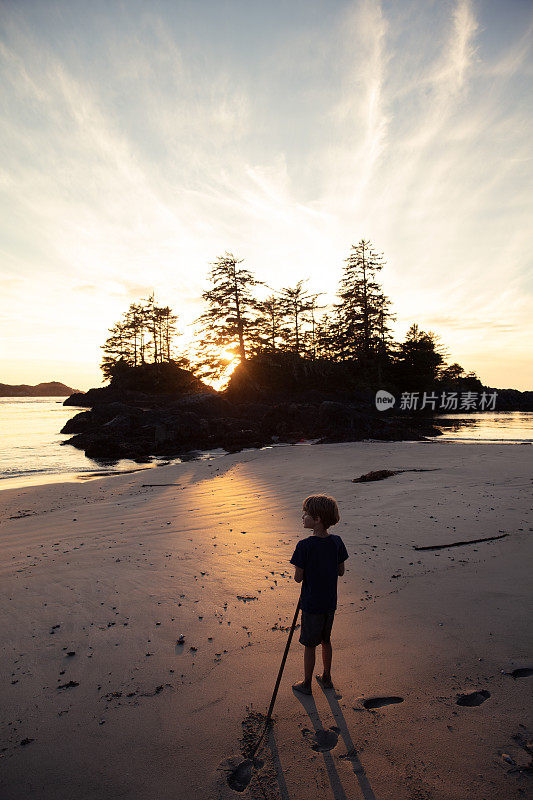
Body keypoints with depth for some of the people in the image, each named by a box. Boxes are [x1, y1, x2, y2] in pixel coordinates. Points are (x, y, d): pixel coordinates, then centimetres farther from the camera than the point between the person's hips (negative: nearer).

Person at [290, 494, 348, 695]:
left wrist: (299, 568, 0)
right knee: (326, 641, 24)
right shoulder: (336, 541, -9)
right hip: (330, 602, 5)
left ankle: (306, 684, 30)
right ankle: (326, 678, 40)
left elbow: (298, 578, -18)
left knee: (309, 645, 13)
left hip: (312, 604, -5)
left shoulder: (304, 546, -25)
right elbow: (341, 571, 1)